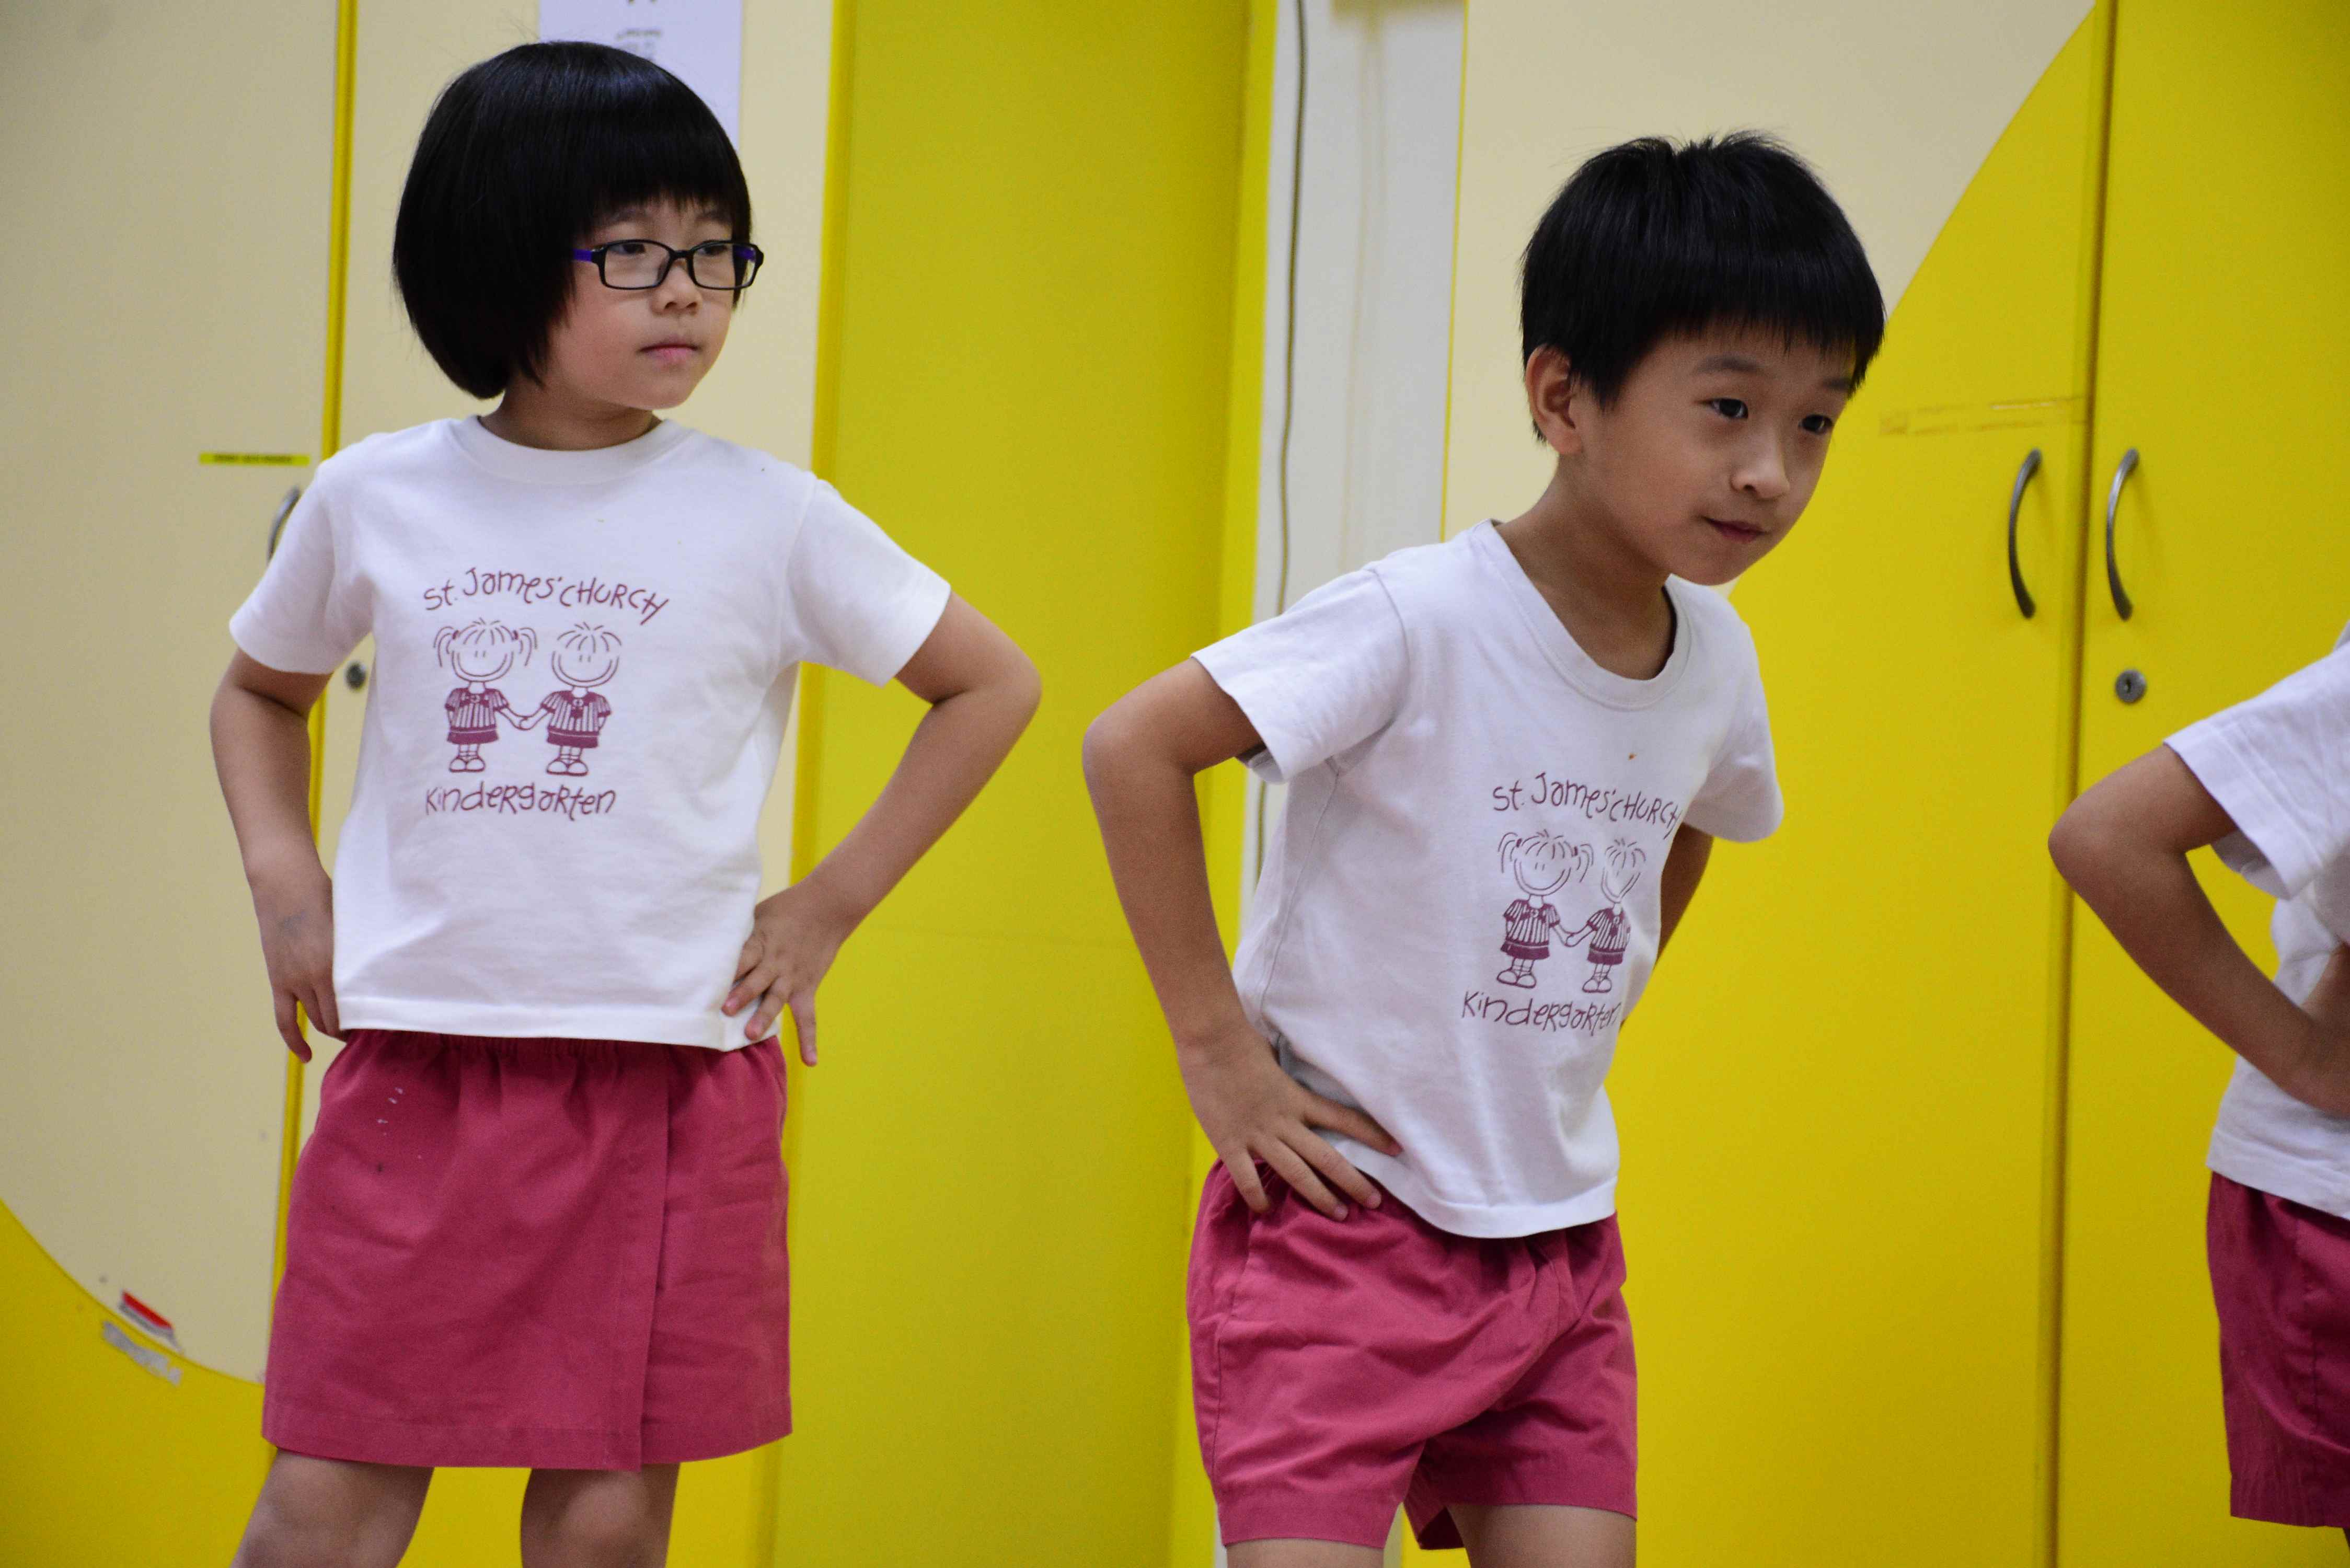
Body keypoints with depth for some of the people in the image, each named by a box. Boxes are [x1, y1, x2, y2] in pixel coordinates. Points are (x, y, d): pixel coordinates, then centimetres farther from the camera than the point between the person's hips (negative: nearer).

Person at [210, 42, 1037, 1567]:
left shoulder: (763, 517, -1)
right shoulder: (376, 499, 4)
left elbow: (990, 685, 9)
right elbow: (260, 691, 23)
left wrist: (827, 906, 3)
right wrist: (283, 878, 7)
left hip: (670, 1077, -1)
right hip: (414, 1064, 1)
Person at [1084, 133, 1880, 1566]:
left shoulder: (1716, 664, 2)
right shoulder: (1425, 622, -19)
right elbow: (1135, 747, -20)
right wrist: (1216, 1044, -17)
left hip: (1559, 1240, 6)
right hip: (1340, 1225, -6)